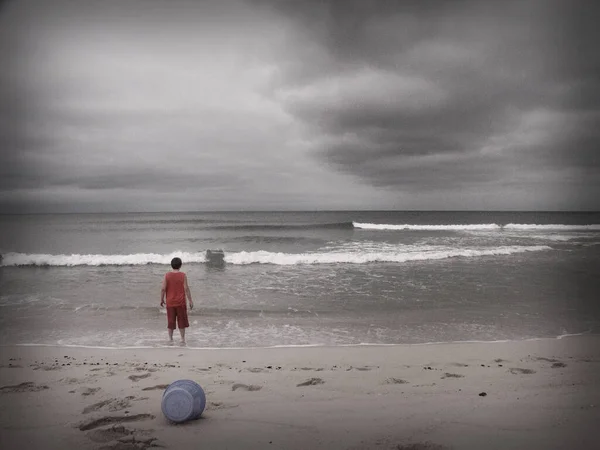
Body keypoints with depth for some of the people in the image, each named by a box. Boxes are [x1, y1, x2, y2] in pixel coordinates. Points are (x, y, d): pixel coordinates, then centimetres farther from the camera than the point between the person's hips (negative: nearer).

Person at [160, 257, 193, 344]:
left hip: (170, 302, 1)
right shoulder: (183, 275, -8)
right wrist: (190, 301, -4)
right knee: (182, 321, 9)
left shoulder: (167, 275, -4)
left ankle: (170, 338, 18)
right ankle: (183, 339, 12)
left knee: (170, 321, 12)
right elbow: (186, 289, -10)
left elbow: (163, 288, -6)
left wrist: (162, 299, 7)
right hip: (180, 302, -1)